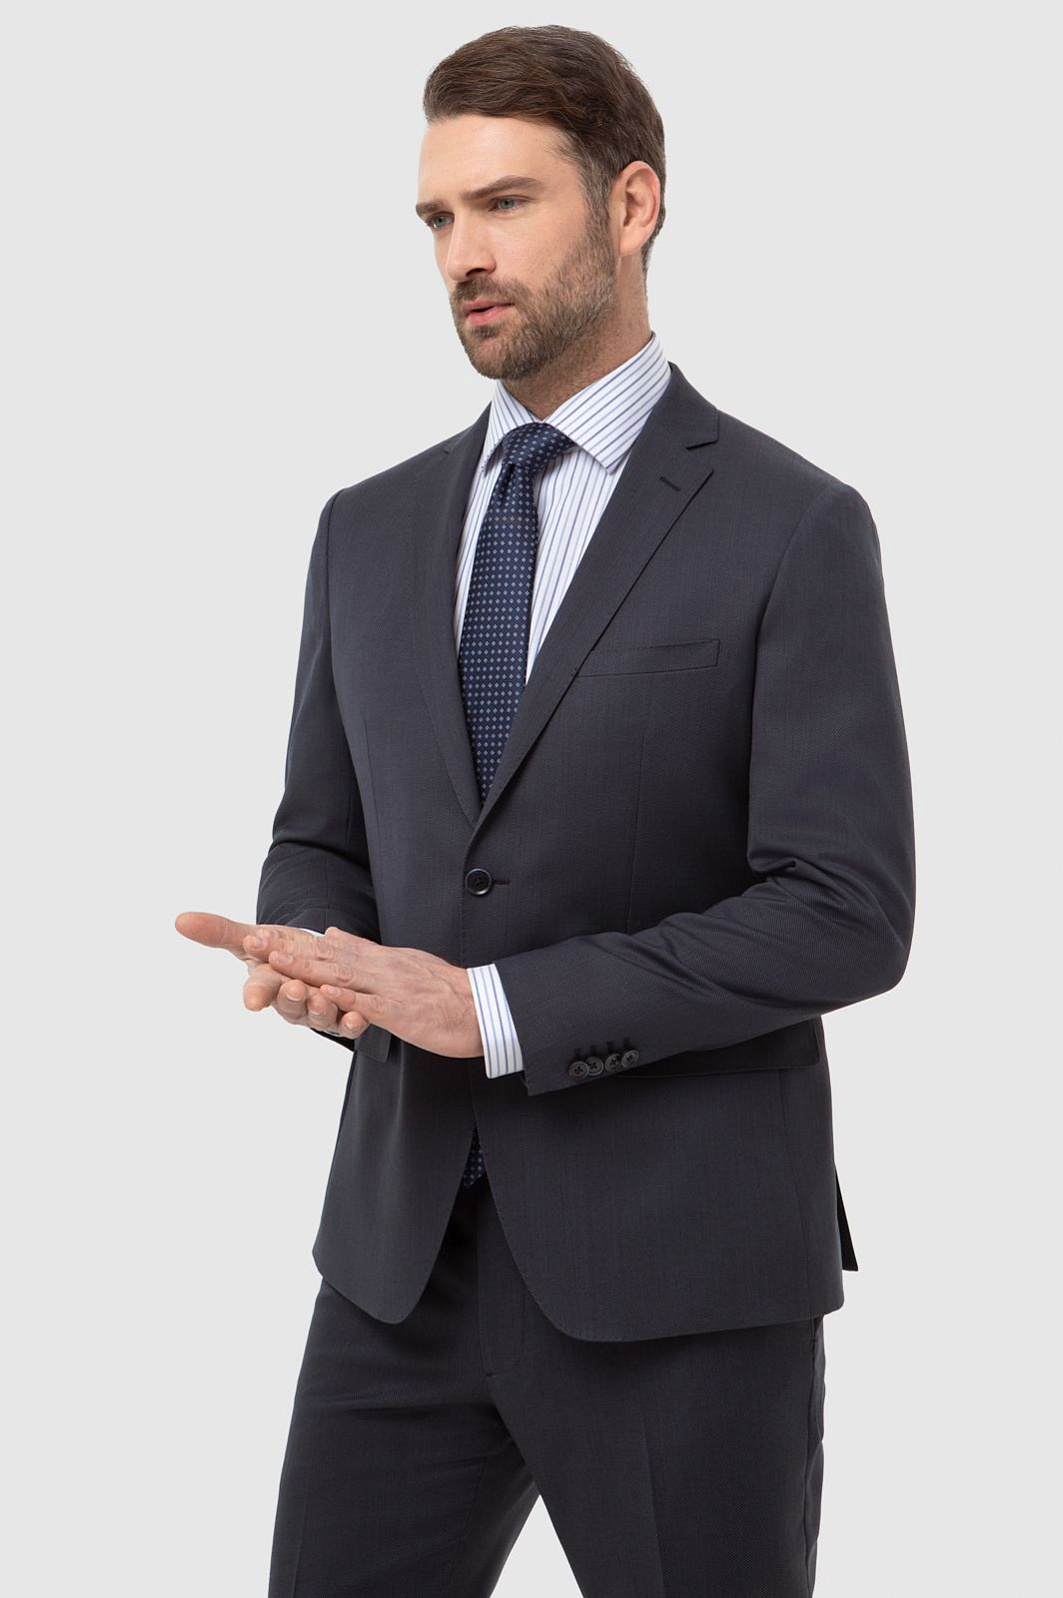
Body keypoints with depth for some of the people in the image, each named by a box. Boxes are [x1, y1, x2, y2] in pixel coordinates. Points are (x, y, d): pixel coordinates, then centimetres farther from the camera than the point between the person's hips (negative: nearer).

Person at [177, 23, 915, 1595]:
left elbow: (847, 914, -12)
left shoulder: (792, 530, -6)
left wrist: (495, 1004, -16)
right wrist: (315, 950, -8)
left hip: (677, 1261, -4)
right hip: (403, 1241, 5)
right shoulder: (370, 529, 11)